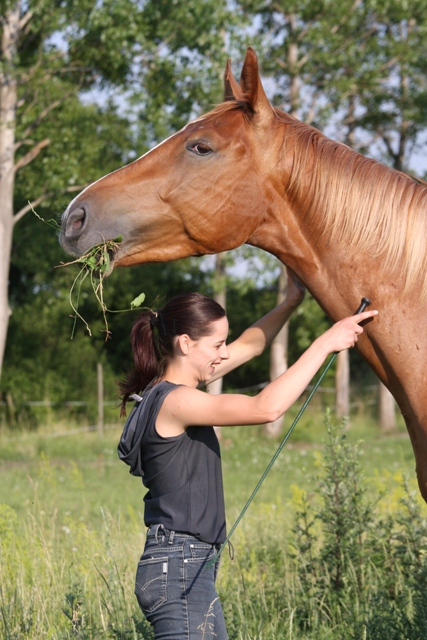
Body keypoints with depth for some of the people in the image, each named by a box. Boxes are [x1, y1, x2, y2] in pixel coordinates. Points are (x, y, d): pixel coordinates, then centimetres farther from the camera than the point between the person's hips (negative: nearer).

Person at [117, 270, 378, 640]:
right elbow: (265, 408, -28)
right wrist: (325, 343, -23)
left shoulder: (177, 389, 10)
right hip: (179, 569, -11)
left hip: (193, 567, 11)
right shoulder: (174, 401, -19)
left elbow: (249, 346, 22)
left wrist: (292, 301, 15)